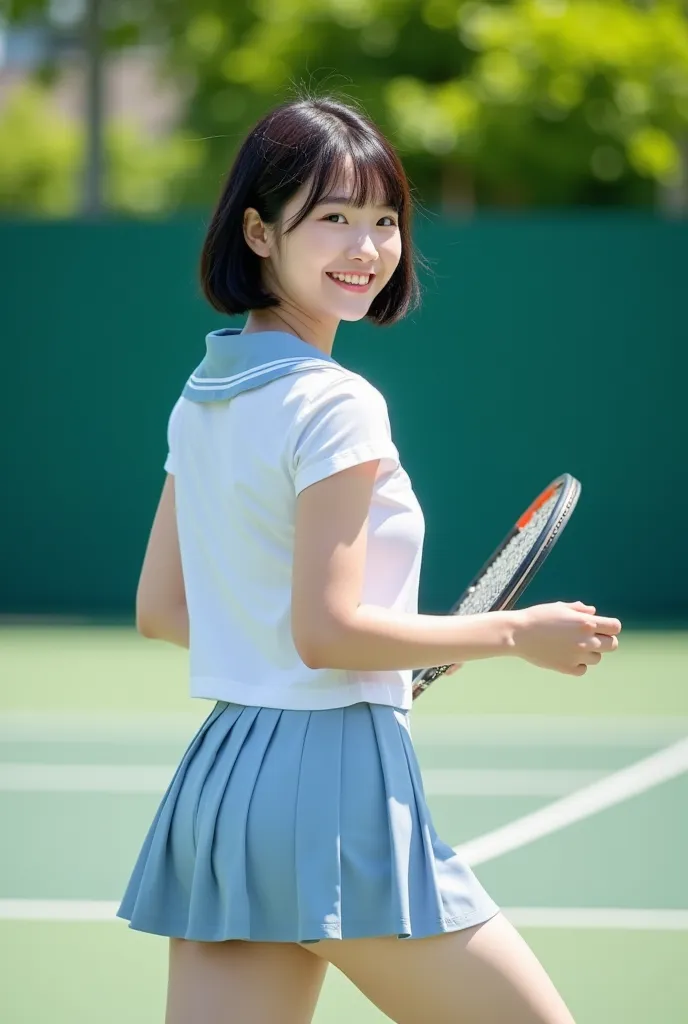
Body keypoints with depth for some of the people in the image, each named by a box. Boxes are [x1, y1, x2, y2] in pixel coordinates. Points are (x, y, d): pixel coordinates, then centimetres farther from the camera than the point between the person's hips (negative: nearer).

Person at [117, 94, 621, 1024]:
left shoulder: (202, 400, 12)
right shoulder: (336, 406, -13)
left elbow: (161, 608, 18)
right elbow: (327, 630, -17)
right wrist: (516, 633, -8)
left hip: (214, 779, 9)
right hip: (332, 778, -8)